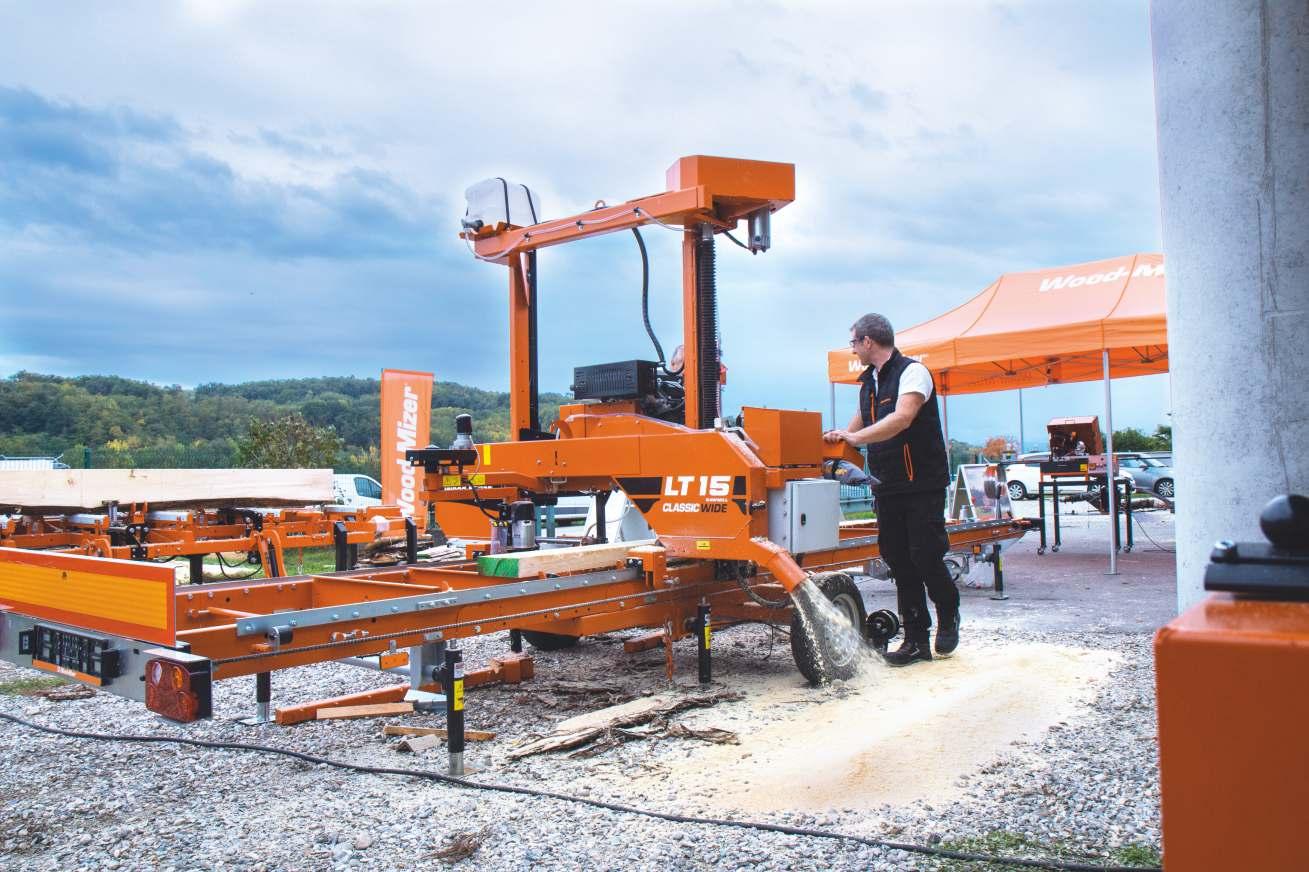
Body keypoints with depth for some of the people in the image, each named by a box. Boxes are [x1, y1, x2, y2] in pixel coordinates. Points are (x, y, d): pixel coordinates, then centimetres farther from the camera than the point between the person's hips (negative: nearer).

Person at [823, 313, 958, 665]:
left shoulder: (912, 372, -10)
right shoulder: (868, 382, 16)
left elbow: (902, 418, -25)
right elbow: (859, 425, 31)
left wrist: (855, 437, -28)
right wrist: (837, 438, 20)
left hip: (923, 484, -7)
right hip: (888, 488, 8)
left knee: (926, 558, -5)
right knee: (899, 562, 5)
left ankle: (948, 617, 22)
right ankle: (916, 639, 12)